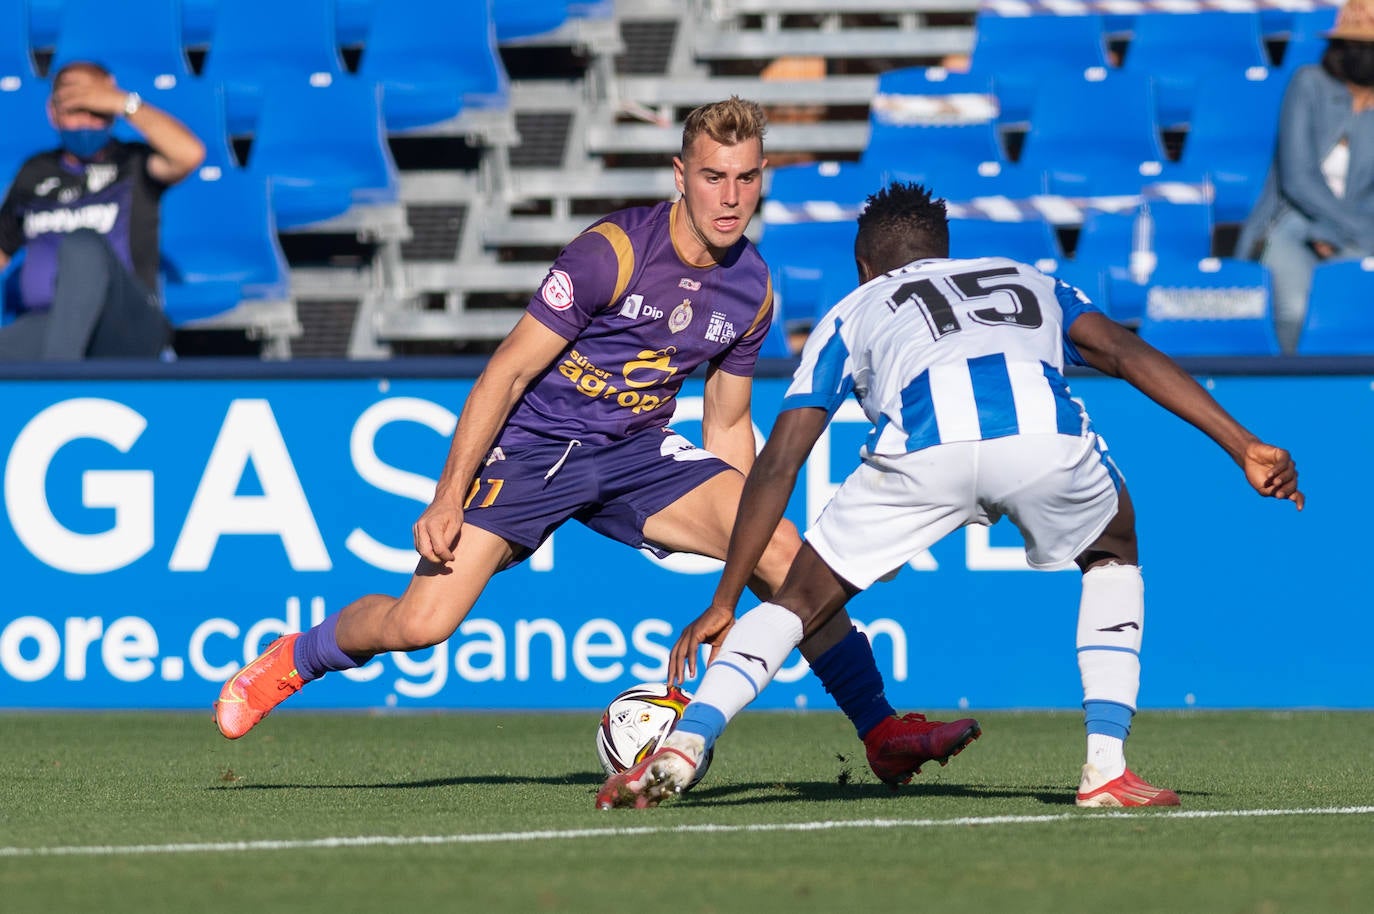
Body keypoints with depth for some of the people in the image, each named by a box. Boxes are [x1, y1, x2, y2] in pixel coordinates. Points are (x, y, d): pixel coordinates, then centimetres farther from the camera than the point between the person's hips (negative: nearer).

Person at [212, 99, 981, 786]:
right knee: (419, 625, -18)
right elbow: (508, 371, -15)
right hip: (531, 446, -5)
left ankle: (884, 734, -8)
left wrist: (744, 547, 10)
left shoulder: (752, 289, 0)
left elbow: (728, 426, 13)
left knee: (785, 550, -16)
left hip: (641, 454, 5)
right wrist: (448, 499, -17)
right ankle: (289, 663, 13)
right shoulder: (611, 252, -19)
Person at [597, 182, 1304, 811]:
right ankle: (1107, 769, 18)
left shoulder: (854, 313, 36)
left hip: (924, 445, -1)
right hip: (1045, 429, 1)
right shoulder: (1028, 282, 41)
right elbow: (1129, 354, 24)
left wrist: (724, 603, 31)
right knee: (1113, 554, 33)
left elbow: (778, 464, 29)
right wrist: (1245, 448, 20)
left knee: (804, 599, 20)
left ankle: (682, 744, 0)